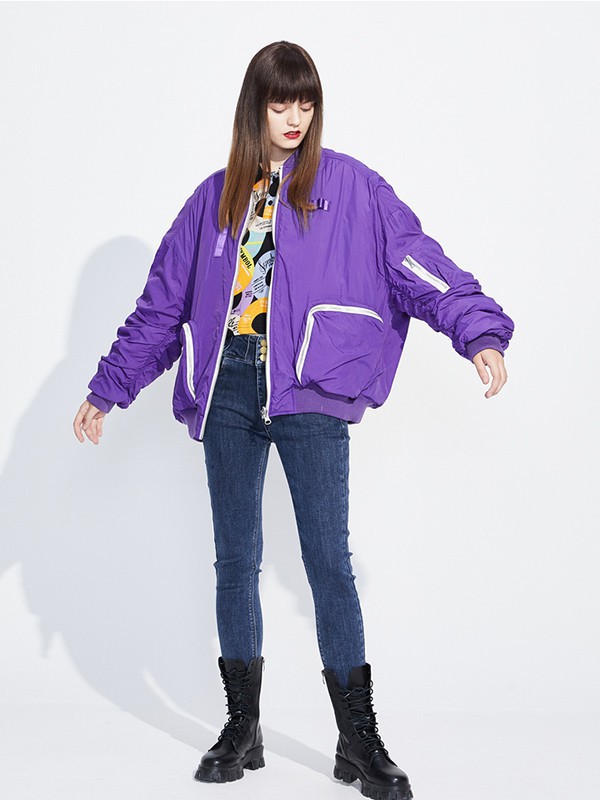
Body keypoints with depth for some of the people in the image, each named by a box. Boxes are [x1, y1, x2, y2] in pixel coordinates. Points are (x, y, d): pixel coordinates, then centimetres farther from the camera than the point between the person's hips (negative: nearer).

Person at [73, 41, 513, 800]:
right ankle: (242, 729, 21)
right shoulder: (215, 197, 14)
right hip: (228, 389, 4)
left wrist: (479, 330, -22)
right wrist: (109, 387, 17)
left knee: (328, 561, -5)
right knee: (235, 559, 8)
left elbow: (417, 260, -6)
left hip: (309, 391, -3)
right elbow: (162, 302, 17)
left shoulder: (349, 185, 5)